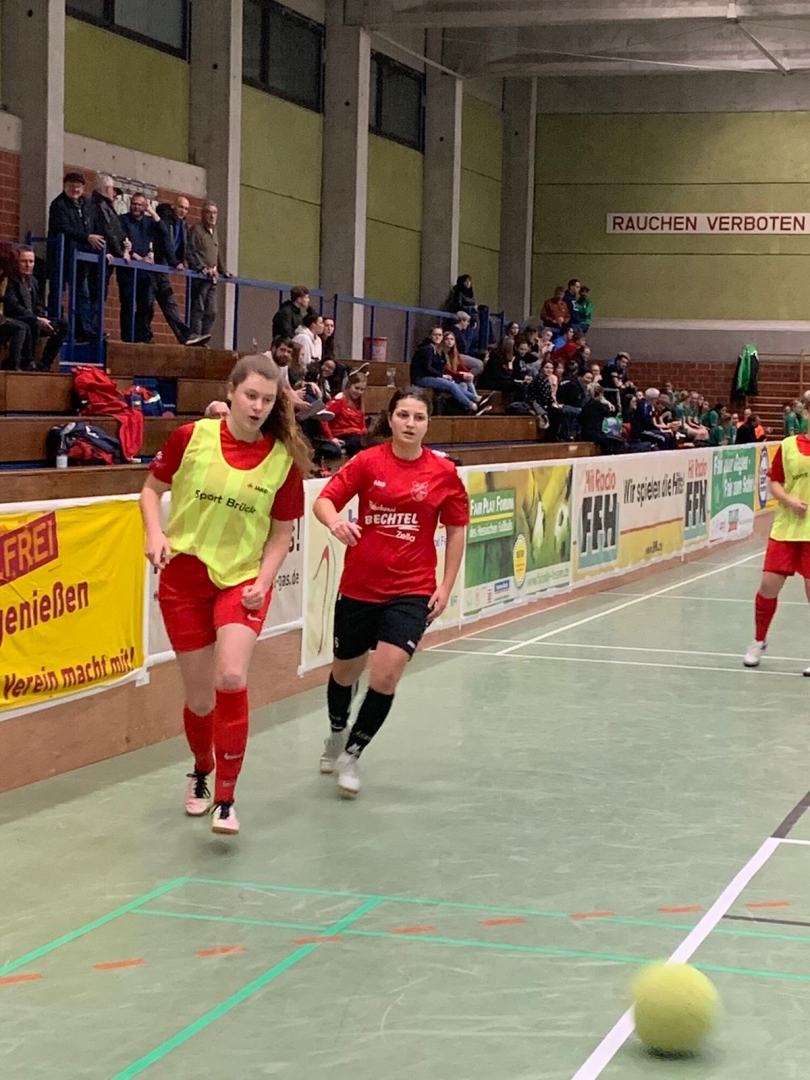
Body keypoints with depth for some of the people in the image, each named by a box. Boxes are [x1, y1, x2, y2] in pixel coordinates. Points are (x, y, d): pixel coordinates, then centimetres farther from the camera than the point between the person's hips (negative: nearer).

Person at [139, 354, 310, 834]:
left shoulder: (284, 458, -7)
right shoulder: (191, 437, -7)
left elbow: (281, 533, 2)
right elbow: (152, 490, 7)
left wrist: (262, 583, -12)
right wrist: (156, 533, -11)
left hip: (243, 579, -1)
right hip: (184, 576, 1)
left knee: (231, 678, -22)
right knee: (200, 697, 7)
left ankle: (225, 800, -9)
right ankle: (202, 771, 40)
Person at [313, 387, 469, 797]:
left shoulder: (443, 472, -3)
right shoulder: (368, 461, -5)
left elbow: (456, 529, 7)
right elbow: (324, 500, -7)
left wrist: (446, 586, 2)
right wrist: (336, 522, -31)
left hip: (412, 590, -1)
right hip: (359, 585, 1)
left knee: (387, 674, -16)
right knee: (346, 671, 17)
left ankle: (350, 756, 5)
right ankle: (336, 735, 49)